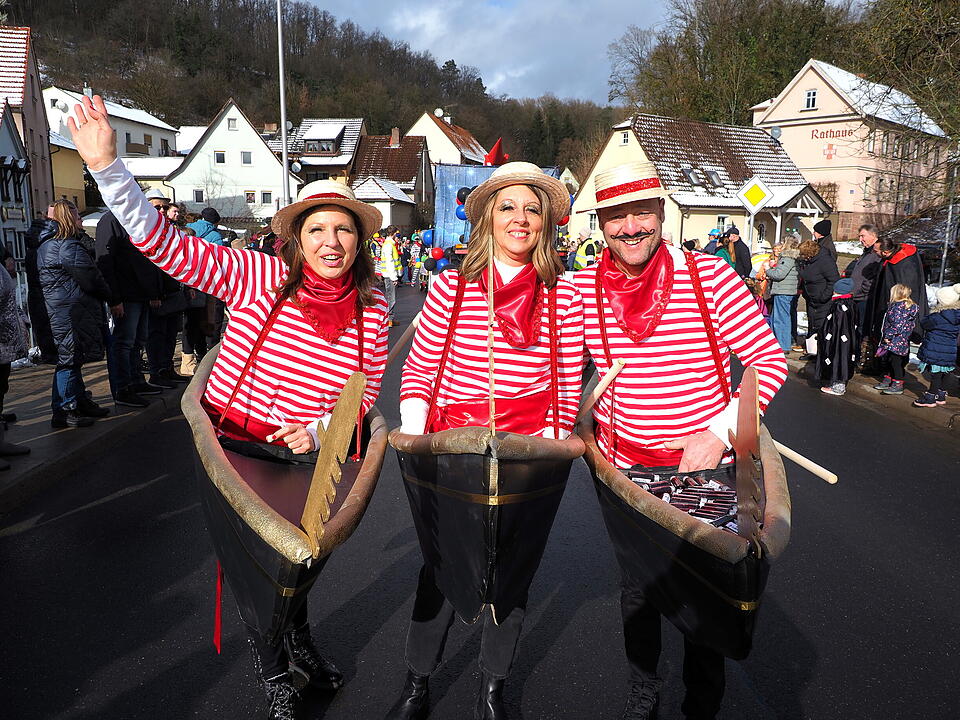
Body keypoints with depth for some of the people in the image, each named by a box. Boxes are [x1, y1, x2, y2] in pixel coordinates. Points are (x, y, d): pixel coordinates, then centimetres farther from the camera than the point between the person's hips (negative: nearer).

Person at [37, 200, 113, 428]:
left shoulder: (45, 245, 18)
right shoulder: (68, 246, -15)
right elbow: (91, 280, -16)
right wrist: (109, 295, 0)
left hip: (57, 310, 10)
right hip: (72, 312, -10)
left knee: (71, 358, 16)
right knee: (70, 358, -6)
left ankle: (80, 402, 25)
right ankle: (64, 410, -2)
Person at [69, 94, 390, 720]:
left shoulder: (372, 310, -10)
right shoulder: (260, 277, -18)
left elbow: (367, 389, -2)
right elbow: (162, 242, -22)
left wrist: (319, 432, -17)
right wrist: (106, 164, -32)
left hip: (305, 456, 2)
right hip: (231, 446, -1)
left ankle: (299, 644, 53)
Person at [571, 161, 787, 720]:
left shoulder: (709, 276, -12)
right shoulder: (582, 288, -5)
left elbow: (770, 360, -9)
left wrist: (719, 433, -18)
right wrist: (602, 415, -1)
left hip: (707, 464, -2)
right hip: (625, 464, 2)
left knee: (705, 591, 11)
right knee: (635, 588, 15)